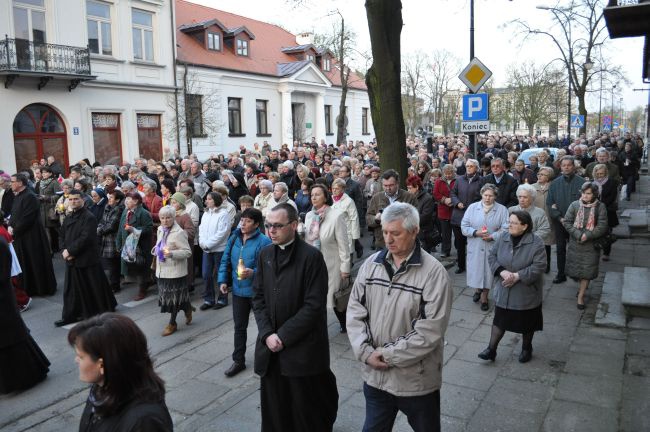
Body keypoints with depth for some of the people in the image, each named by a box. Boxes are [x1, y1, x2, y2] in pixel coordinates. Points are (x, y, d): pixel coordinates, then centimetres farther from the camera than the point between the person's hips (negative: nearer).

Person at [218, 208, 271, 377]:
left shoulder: (264, 242, -17)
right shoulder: (234, 238, 2)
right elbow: (225, 261, 10)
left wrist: (253, 272, -32)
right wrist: (223, 280, 2)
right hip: (238, 290, 6)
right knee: (239, 326, 15)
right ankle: (238, 360, 29)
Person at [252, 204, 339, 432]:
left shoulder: (311, 256, -11)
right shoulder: (265, 254, 8)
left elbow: (314, 306, -15)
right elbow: (258, 297, 8)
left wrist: (283, 336, -14)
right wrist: (267, 334, -6)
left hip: (303, 350, -5)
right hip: (271, 348, 5)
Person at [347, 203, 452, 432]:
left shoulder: (434, 272, -16)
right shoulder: (371, 264, -2)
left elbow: (430, 331, -19)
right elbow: (355, 310, 0)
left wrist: (388, 355, -17)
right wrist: (366, 352, -12)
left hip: (417, 380, -3)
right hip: (374, 375, 4)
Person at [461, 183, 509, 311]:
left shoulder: (502, 210, -1)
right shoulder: (472, 207, 2)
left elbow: (505, 229, -7)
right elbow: (464, 226, 0)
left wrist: (492, 236, -19)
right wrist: (476, 232, -15)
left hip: (492, 247, -1)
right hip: (475, 247, 1)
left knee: (488, 271, 4)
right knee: (475, 270, 7)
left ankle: (484, 297, 23)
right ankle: (477, 290, 36)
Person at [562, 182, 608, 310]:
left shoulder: (600, 207, -5)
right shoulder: (574, 205, -2)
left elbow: (602, 227, -8)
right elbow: (567, 222, -4)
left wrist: (587, 235, -18)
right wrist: (578, 234, -15)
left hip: (591, 245, -2)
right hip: (575, 243, 2)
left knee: (587, 270, 1)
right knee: (575, 267, 11)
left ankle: (581, 296, 11)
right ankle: (583, 286, 39)